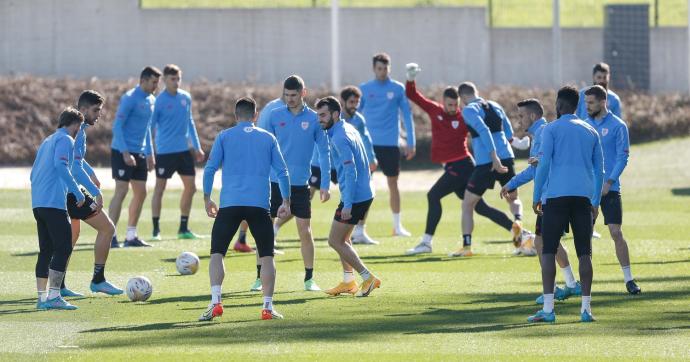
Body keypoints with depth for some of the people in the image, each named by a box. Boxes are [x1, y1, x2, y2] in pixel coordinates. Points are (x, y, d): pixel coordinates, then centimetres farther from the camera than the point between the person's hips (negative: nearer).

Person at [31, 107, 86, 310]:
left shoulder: (47, 141, 23)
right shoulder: (65, 140, -3)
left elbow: (34, 173, 24)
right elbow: (61, 166, -19)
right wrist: (77, 192, -18)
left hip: (38, 202, 9)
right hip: (54, 202, -9)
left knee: (46, 251, 11)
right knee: (64, 248, -10)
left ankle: (42, 297, 9)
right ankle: (53, 296, -18)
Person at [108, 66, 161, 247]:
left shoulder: (151, 101, 12)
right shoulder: (129, 98, -13)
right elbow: (117, 126, -16)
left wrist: (149, 154, 18)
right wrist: (125, 153, -21)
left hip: (140, 154, 8)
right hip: (122, 152, -8)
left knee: (141, 193, 8)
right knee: (121, 191, -12)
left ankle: (131, 236, 15)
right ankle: (110, 236, -11)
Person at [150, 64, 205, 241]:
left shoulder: (186, 97, 7)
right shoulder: (159, 101, -10)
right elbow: (150, 126, -7)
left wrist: (197, 147, 17)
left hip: (184, 150, 6)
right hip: (165, 151, -6)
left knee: (190, 187, 6)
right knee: (159, 188, -1)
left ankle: (183, 228, 16)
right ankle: (156, 230, 4)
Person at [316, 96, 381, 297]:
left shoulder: (340, 138, -19)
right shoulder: (348, 129, 12)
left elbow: (350, 171, -25)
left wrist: (348, 204, -27)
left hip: (355, 196, -10)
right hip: (365, 193, 10)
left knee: (335, 241, -2)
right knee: (342, 238, 21)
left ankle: (368, 278, -4)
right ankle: (348, 282, 24)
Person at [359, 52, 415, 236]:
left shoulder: (398, 89, 2)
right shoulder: (364, 89, 3)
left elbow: (407, 116, 4)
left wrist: (411, 143, 0)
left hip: (390, 143, 0)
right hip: (368, 143, 0)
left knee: (393, 183, 8)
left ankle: (397, 226, 19)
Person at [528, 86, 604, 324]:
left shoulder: (552, 129, 2)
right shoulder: (591, 132, 16)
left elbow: (543, 165, -5)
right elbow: (599, 170, 16)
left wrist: (536, 197, 0)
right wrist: (596, 203, 22)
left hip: (557, 196, -4)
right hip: (583, 196, 4)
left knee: (548, 251, -1)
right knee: (584, 253, 6)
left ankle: (548, 308, -10)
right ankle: (586, 308, 2)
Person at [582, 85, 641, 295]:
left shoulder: (617, 126, -4)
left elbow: (622, 157, -7)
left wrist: (608, 183, -16)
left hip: (609, 189, -4)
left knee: (616, 233, -8)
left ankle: (628, 279, -1)